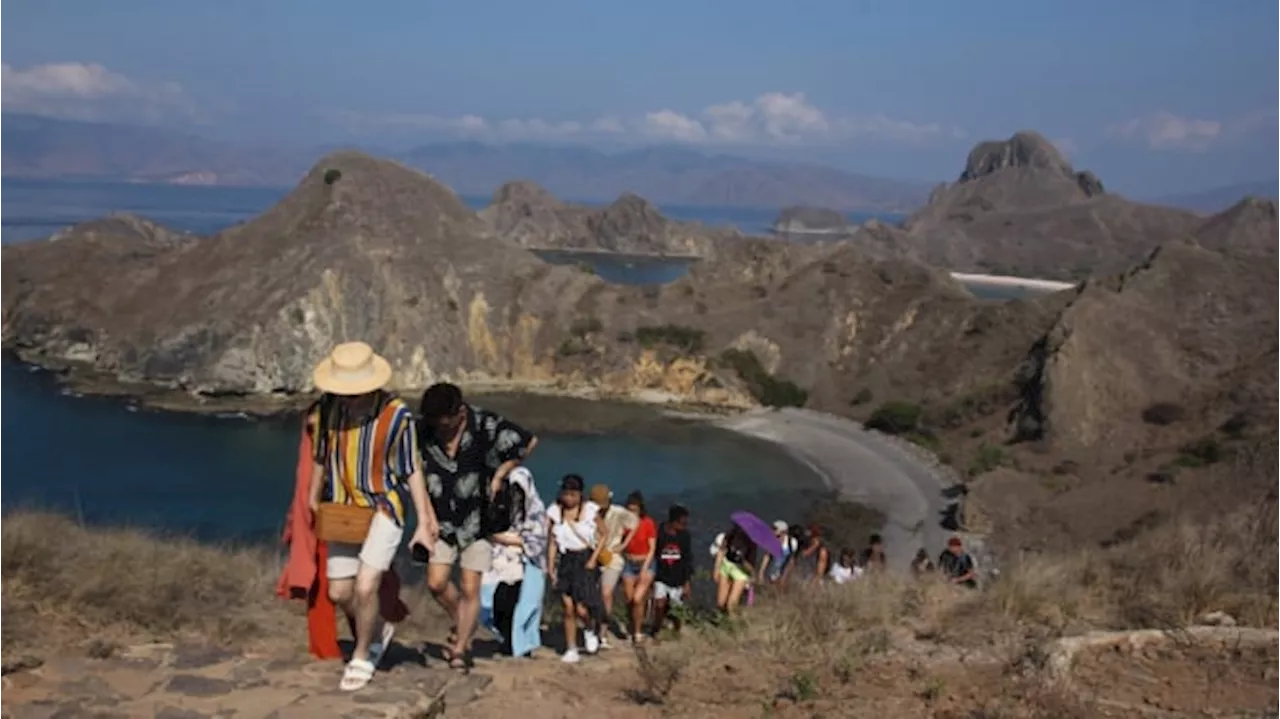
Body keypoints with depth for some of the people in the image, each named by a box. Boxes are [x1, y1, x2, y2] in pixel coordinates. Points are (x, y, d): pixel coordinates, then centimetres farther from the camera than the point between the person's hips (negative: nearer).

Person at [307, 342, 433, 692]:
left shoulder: (396, 414, -19)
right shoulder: (325, 410, -7)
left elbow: (412, 469, -9)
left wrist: (424, 522, -8)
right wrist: (314, 499, 20)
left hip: (383, 508, -4)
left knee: (365, 586, -14)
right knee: (339, 592, 8)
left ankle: (362, 656, 11)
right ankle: (376, 631, 38)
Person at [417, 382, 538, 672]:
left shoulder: (487, 426, -19)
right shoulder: (423, 432, -11)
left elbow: (529, 442, -5)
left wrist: (500, 474, -6)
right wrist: (429, 516, -1)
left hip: (478, 519, -3)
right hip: (443, 521, 3)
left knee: (470, 589, -1)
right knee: (436, 582, -3)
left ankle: (460, 647, 15)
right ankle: (461, 624, 25)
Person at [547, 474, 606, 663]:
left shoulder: (590, 510, -6)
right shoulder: (555, 512, 1)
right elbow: (553, 542, 5)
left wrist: (593, 559, -7)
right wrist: (550, 567, 1)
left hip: (585, 559, -3)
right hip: (565, 561, 3)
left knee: (581, 608, -11)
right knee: (568, 608, 1)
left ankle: (591, 630, 22)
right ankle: (571, 649, 11)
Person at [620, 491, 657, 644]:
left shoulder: (648, 523, -12)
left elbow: (652, 548, -8)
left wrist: (644, 569, -13)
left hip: (645, 564, -3)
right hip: (628, 564, 3)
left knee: (637, 599, -13)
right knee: (629, 600, 6)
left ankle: (638, 632, 1)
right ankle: (634, 629, 25)